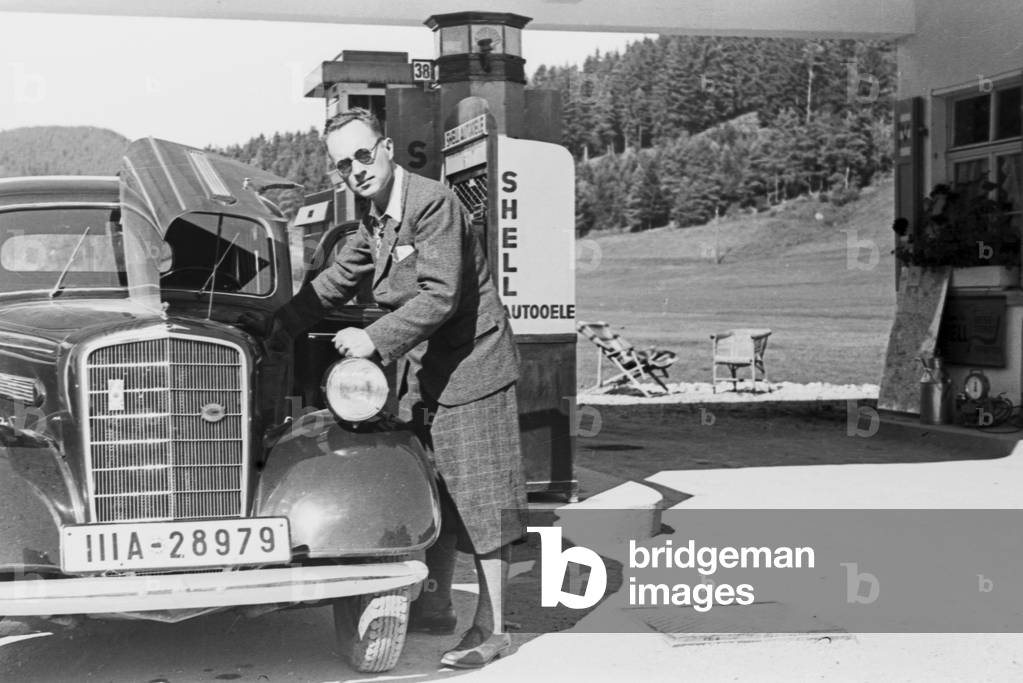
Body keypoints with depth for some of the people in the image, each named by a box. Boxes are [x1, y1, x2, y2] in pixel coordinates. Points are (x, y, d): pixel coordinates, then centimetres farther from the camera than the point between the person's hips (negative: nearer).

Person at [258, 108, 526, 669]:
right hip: (422, 375, 9)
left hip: (469, 368, -9)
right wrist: (273, 327, 15)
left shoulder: (433, 204, -19)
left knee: (476, 498, -4)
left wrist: (375, 339, -27)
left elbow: (440, 297, -25)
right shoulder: (374, 222, 11)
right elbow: (333, 284, 20)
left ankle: (490, 628, 3)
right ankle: (435, 605, 28)